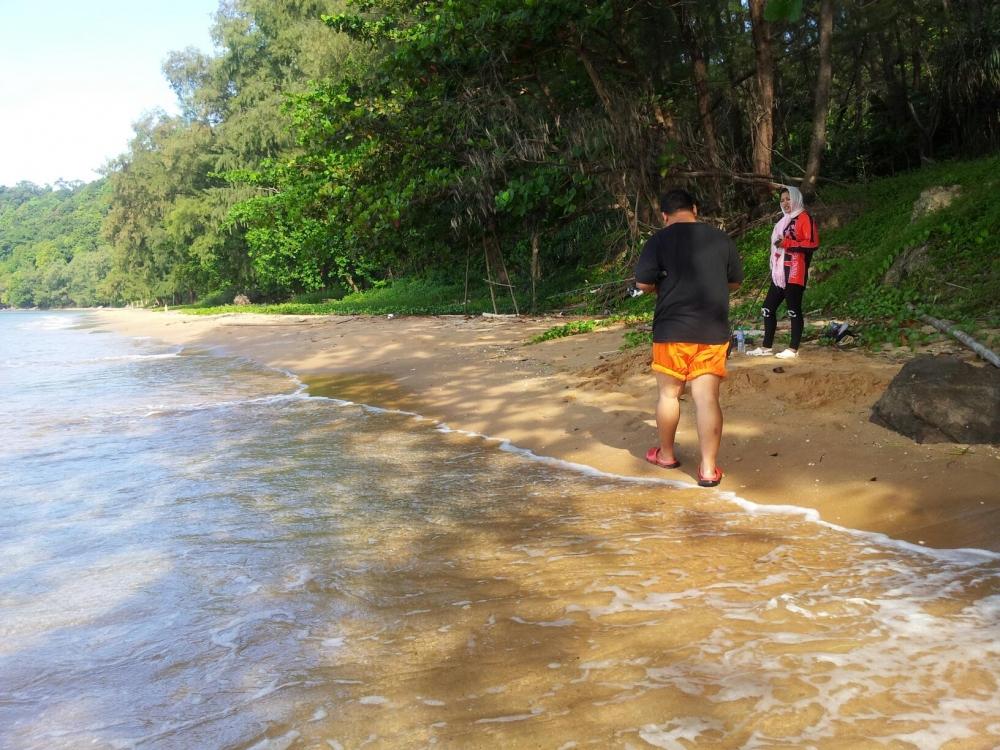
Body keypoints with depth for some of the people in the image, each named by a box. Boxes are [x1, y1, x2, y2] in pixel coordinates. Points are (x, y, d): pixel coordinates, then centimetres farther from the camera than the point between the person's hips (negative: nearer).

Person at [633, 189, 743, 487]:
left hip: (672, 330, -2)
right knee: (707, 397, 0)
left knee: (668, 393, 14)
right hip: (713, 331, 2)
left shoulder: (659, 241, -5)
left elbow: (643, 284, -7)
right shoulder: (721, 239, 4)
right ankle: (708, 468, 0)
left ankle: (666, 454, 28)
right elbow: (735, 281, 14)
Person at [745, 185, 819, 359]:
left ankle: (793, 349, 2)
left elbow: (813, 243, -16)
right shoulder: (784, 220, 20)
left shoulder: (804, 218, -6)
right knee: (768, 307, 8)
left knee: (793, 309, -4)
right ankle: (766, 347, 15)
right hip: (780, 273, 9)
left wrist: (786, 243, -17)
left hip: (795, 274, -9)